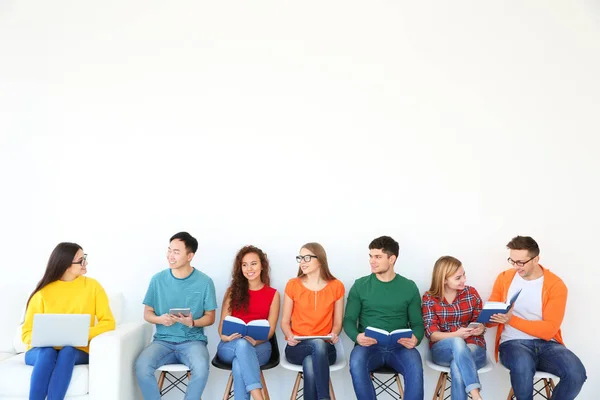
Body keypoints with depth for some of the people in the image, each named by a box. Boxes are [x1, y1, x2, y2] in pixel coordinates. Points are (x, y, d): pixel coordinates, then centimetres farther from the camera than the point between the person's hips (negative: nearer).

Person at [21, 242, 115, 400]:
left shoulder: (92, 286, -1)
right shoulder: (43, 293, -2)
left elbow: (108, 322, -6)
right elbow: (27, 332, -1)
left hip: (77, 351, 0)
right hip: (42, 350, 0)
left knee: (67, 351, -33)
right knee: (48, 352, -33)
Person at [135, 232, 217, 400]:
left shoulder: (204, 282, -4)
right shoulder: (158, 279, 1)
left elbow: (210, 317, 2)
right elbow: (147, 313, 8)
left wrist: (192, 322, -19)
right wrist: (160, 319, -15)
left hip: (193, 340, -2)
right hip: (163, 340, 2)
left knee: (201, 368, -33)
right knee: (141, 365, -28)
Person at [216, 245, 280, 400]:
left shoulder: (273, 294, 7)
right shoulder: (232, 291, 9)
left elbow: (270, 329, 1)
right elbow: (223, 325, 5)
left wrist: (255, 341, -21)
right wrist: (226, 337, -19)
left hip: (259, 346, 0)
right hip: (230, 346, 0)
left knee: (239, 364, -36)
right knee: (242, 343, -38)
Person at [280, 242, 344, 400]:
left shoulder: (336, 286, 2)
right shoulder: (293, 285, 1)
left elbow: (337, 322, 8)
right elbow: (285, 321, 6)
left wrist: (333, 335, -14)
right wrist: (289, 336, -15)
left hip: (324, 348, 0)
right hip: (297, 347, 0)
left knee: (310, 363, -38)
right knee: (318, 343, -37)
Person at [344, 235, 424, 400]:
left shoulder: (409, 287, 8)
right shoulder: (360, 285, 6)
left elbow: (417, 323, 8)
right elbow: (349, 320, 5)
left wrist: (415, 339, -15)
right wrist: (357, 336, -18)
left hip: (399, 346, 0)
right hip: (369, 346, 0)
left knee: (415, 367, -33)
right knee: (356, 363, -34)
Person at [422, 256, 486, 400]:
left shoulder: (471, 293, 2)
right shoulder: (429, 298, -3)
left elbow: (480, 323, 7)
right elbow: (431, 334, -9)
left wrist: (480, 328, -19)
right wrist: (456, 335, -28)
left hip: (473, 346, 1)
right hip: (442, 349, -1)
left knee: (457, 367, -36)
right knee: (457, 342, -38)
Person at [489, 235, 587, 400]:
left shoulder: (556, 285, -3)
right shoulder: (504, 278, 3)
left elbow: (549, 330, -9)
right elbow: (490, 315, 8)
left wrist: (512, 319, -22)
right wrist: (491, 317, -18)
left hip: (546, 344, 1)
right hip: (513, 342, -1)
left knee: (576, 373, -29)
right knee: (522, 366, -36)